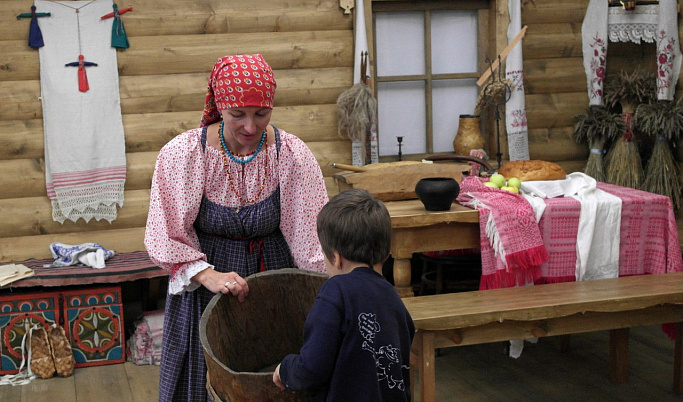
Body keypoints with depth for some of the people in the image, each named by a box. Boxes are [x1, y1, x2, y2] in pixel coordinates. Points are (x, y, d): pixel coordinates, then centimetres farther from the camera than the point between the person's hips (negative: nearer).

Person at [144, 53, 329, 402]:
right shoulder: (182, 154, -15)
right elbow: (166, 237, -10)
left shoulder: (293, 155, -13)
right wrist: (207, 275, -25)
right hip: (202, 285, 0)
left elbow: (313, 241, -10)